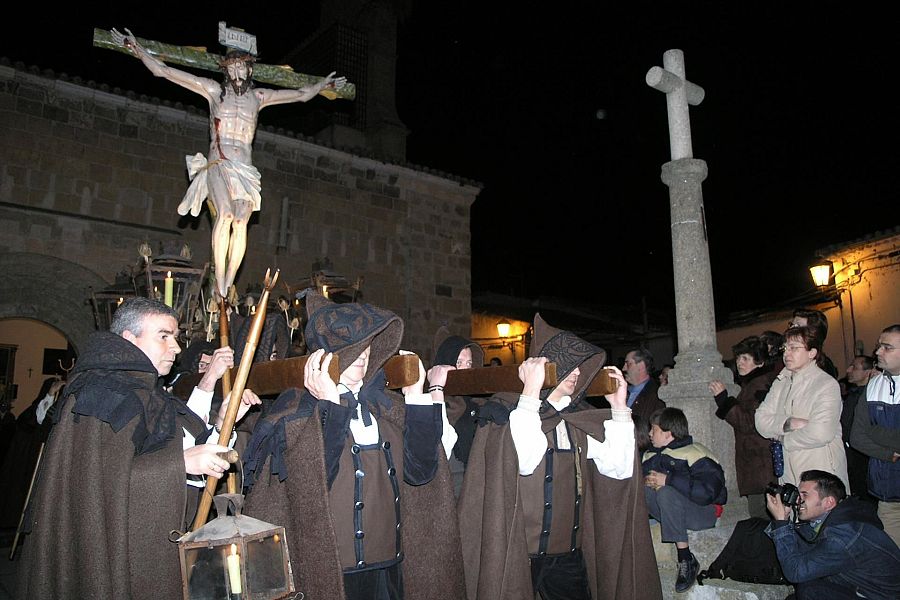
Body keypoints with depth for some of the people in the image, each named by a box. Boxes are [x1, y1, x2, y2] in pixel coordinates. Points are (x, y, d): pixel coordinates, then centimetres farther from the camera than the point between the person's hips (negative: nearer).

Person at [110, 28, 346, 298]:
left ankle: (228, 284, -23)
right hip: (218, 163, -2)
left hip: (245, 169, 2)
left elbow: (302, 94, 34)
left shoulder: (258, 96, 21)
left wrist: (322, 85, 41)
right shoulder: (214, 89, 14)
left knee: (241, 220, -22)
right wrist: (137, 48, 12)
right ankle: (219, 280, -27)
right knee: (225, 213, -29)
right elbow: (162, 70, 15)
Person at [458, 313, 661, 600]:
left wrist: (619, 407, -2)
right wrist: (531, 393, -28)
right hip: (518, 553, -5)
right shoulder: (505, 409, -10)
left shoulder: (580, 417, 7)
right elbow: (524, 462, -29)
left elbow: (620, 468, 0)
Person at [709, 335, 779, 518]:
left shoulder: (759, 385, -13)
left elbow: (752, 423, -19)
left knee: (759, 515, -7)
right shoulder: (751, 383, 19)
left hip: (760, 464, -10)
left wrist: (724, 400, -19)